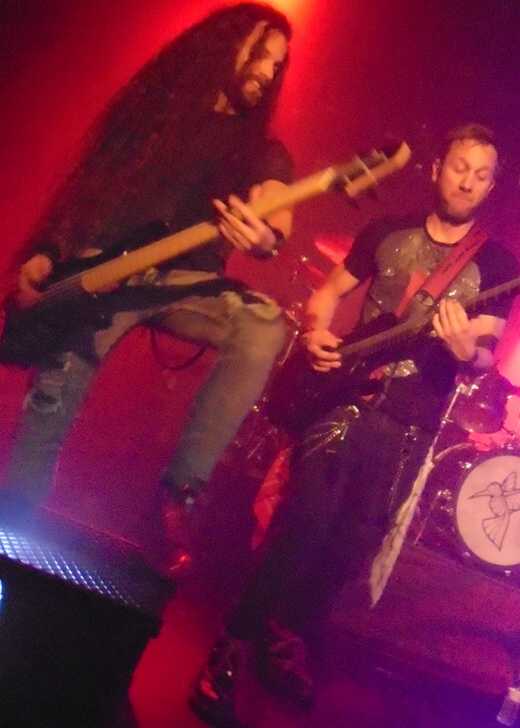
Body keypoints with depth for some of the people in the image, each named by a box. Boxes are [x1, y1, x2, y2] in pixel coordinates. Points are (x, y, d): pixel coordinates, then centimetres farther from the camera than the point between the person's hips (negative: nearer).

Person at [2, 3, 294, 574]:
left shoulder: (260, 148, 12)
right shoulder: (154, 103, 14)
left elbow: (276, 206, -9)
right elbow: (85, 182, 14)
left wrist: (268, 234, -35)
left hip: (187, 280, 0)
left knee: (264, 330, -30)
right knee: (50, 403, -8)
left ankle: (180, 492, -25)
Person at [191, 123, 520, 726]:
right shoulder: (386, 234, 8)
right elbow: (330, 291, 15)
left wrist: (467, 352, -23)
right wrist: (316, 331, -6)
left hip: (411, 424, 0)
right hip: (347, 396, 0)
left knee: (353, 547, 4)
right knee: (301, 527, -9)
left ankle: (287, 640, 24)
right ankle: (231, 648, 2)